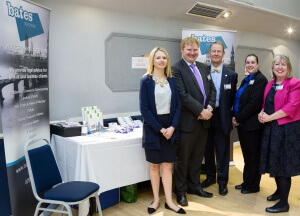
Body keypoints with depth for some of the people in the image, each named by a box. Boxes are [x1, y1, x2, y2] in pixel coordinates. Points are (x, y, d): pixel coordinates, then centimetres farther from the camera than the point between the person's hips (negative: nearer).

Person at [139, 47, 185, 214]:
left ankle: (169, 201, 16)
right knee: (155, 165, 8)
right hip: (153, 128, -3)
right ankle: (156, 200, 21)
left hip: (170, 127, 3)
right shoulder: (146, 81, -4)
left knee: (167, 165, 7)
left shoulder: (172, 80, 7)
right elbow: (144, 108, -9)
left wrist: (172, 127, -9)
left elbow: (178, 105, 4)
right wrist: (160, 129, -13)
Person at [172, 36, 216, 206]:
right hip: (187, 120, -6)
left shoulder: (204, 67, 13)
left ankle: (194, 185, 33)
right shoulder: (177, 69, -9)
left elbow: (212, 89, 11)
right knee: (183, 159, 6)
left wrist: (209, 108, -6)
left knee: (198, 156, 17)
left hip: (204, 119, 7)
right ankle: (181, 191, 21)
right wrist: (201, 111, -18)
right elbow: (183, 95, -18)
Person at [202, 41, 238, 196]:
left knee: (222, 151, 7)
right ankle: (210, 176, 32)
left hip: (222, 117, -1)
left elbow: (232, 98, 2)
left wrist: (229, 115, -5)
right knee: (208, 149, 14)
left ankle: (222, 181, 21)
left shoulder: (231, 75, 0)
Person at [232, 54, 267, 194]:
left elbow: (254, 103, -20)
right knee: (247, 155, 16)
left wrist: (238, 118, -15)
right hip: (242, 123, 8)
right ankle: (247, 181, 28)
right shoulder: (246, 80, 16)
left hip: (252, 124, -8)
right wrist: (235, 117, 1)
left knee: (253, 155, 4)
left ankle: (253, 185, 16)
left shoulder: (261, 80, -11)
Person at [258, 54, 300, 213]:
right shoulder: (270, 85, 13)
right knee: (275, 162, 14)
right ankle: (279, 191, 34)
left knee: (283, 164, -3)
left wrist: (269, 117, -18)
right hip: (271, 129, 7)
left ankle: (284, 203, 8)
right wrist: (262, 113, -5)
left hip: (287, 129, -7)